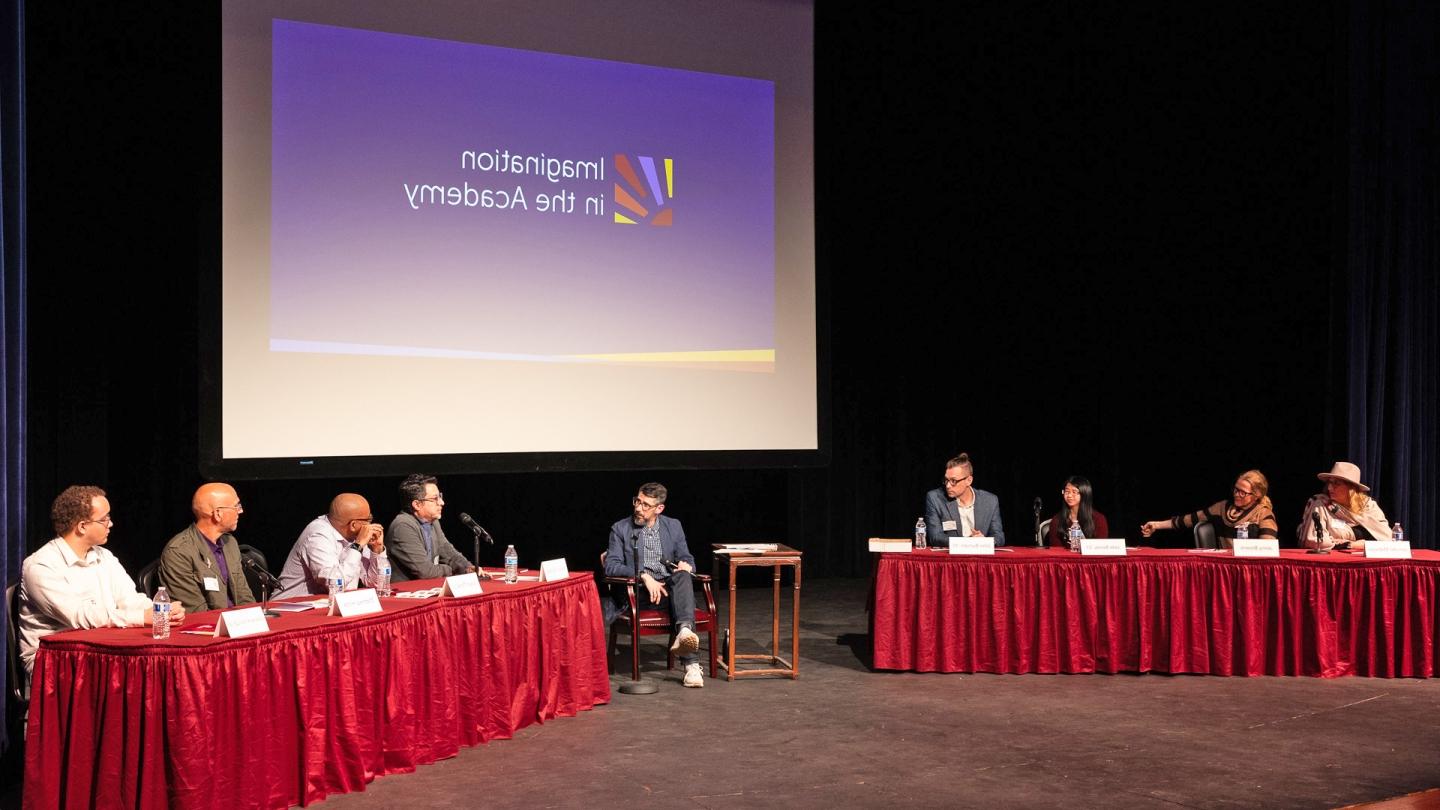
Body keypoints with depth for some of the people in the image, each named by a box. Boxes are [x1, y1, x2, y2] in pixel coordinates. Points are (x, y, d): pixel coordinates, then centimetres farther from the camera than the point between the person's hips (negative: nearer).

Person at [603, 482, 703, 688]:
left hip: (670, 587, 3)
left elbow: (687, 559, 18)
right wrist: (643, 575, -21)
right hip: (638, 594, -3)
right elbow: (611, 566, -6)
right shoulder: (620, 529, 5)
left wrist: (686, 565, -9)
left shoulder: (673, 526, 15)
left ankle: (684, 631, -58)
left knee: (683, 576, -34)